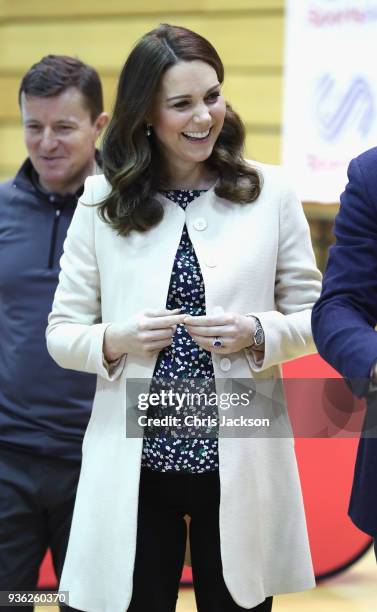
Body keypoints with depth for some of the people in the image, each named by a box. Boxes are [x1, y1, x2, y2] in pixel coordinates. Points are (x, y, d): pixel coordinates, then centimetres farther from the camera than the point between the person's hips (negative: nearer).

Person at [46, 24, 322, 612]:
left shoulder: (270, 193, 1)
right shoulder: (101, 204, 2)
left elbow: (314, 315, 6)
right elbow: (61, 332, 4)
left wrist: (257, 334, -14)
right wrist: (116, 340, -16)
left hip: (240, 464, 0)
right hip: (135, 466, 0)